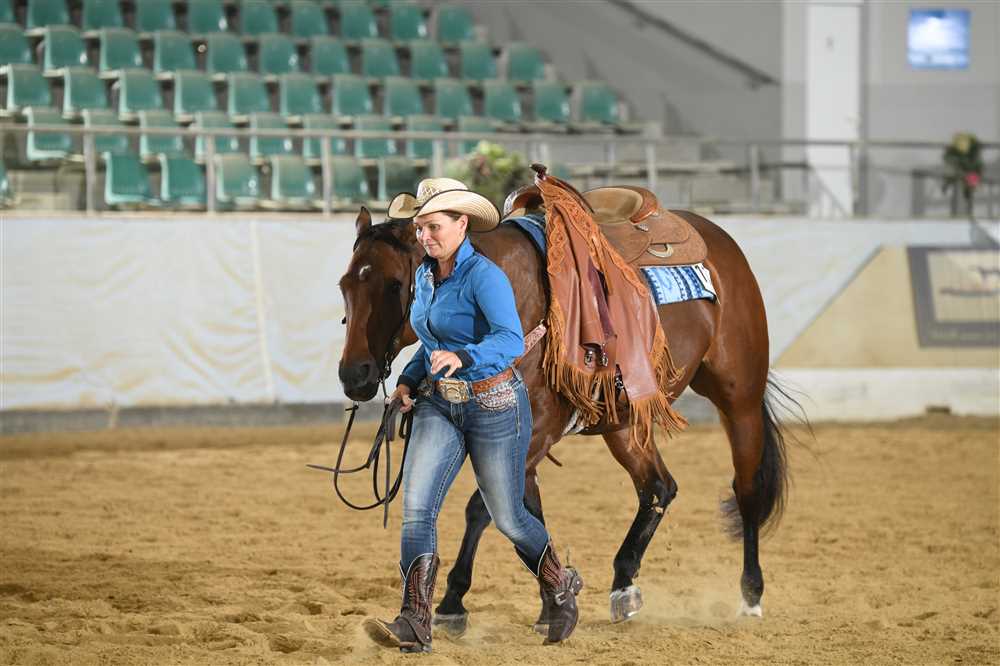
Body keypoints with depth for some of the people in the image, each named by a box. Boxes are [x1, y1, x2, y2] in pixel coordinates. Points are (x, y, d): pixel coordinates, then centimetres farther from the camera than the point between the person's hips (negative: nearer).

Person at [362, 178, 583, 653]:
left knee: (507, 519, 9)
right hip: (438, 406, 6)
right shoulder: (425, 276, 5)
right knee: (416, 508, -12)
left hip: (494, 407, -6)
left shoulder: (484, 276, -19)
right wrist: (409, 381, 6)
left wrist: (462, 357, -50)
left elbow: (510, 340, -33)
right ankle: (414, 626, -17)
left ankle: (560, 589, 37)